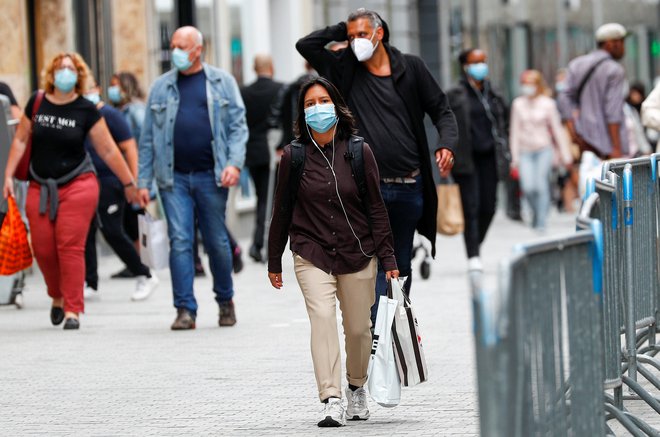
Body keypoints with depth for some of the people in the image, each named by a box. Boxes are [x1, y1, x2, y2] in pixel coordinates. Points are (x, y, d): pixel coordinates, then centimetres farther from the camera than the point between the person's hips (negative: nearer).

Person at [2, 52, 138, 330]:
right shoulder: (37, 103, 3)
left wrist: (128, 183, 3)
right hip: (40, 188, 3)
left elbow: (108, 150, 1)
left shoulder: (86, 110, -3)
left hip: (77, 185, -3)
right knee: (42, 249, 1)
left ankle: (73, 310, -5)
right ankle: (58, 296, 28)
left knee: (71, 247, -10)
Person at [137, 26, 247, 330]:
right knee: (180, 241, -7)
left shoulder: (222, 82, 7)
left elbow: (238, 126, 3)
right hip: (174, 178, 1)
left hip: (211, 176, -1)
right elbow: (148, 137, 10)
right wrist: (143, 181, 4)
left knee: (217, 242, 7)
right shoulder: (161, 87, 10)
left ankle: (225, 301, 26)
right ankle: (185, 309, -5)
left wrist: (234, 163, -12)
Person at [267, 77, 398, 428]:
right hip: (311, 254, -1)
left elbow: (376, 208, 3)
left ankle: (357, 387, 34)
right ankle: (331, 401, -22)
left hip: (358, 254, 1)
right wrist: (274, 262, 11)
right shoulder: (293, 156, 0)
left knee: (358, 327, 7)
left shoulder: (359, 152, -1)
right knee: (322, 319, -18)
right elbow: (282, 211, 8)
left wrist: (387, 259, 0)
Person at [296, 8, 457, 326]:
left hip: (409, 188, 2)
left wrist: (446, 144, -10)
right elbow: (305, 45, -1)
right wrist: (342, 30, 1)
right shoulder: (345, 69, 5)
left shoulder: (410, 67, 5)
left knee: (401, 266, 14)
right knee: (374, 262, -9)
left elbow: (441, 110, 8)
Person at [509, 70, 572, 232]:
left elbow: (557, 129, 4)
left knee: (542, 185, -14)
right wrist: (515, 157, 7)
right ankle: (537, 211, 19)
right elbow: (515, 132, 8)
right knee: (528, 188, -11)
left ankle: (541, 223, -6)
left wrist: (566, 155, 4)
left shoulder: (547, 104, -1)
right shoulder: (518, 104, 4)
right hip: (525, 151, 1)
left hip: (544, 150, -1)